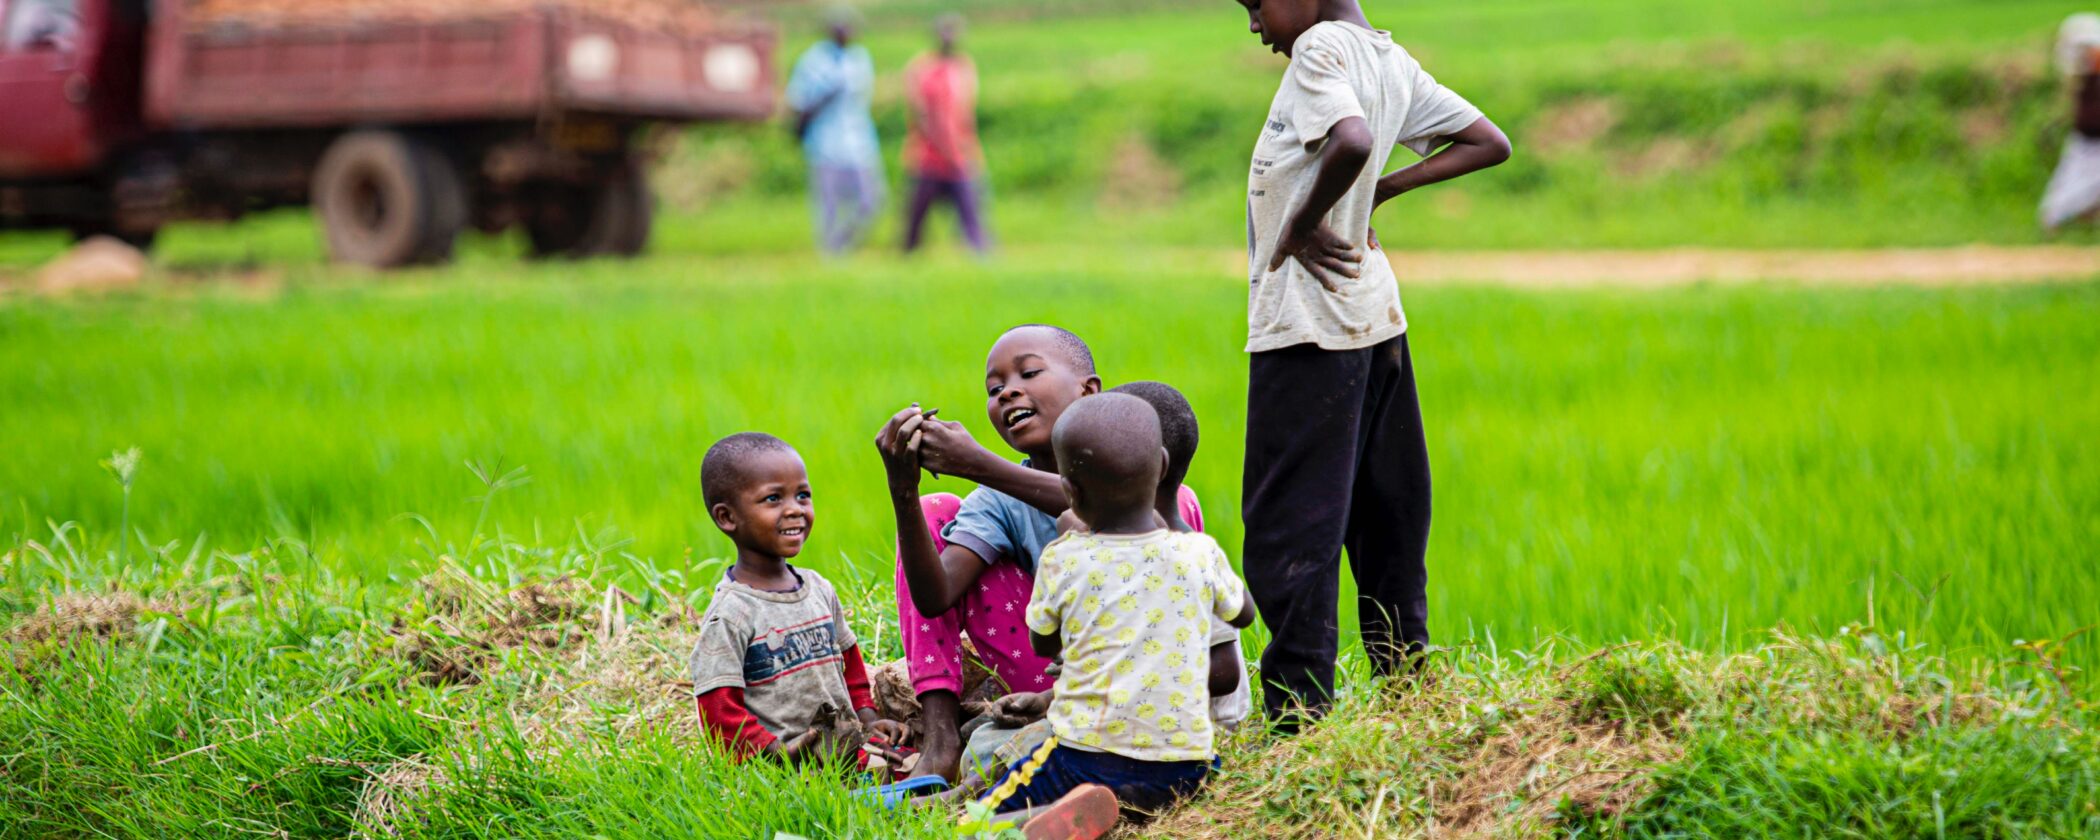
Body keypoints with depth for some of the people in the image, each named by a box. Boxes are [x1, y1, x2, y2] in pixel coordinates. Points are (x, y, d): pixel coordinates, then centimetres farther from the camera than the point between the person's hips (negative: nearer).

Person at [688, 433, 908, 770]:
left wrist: (868, 719, 15)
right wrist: (778, 751, -21)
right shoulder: (730, 614, -8)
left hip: (847, 750, 8)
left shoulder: (820, 589, 15)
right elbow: (720, 713, -12)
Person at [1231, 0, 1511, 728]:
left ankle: (1298, 715, -5)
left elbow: (1351, 142, -32)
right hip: (1377, 314, 9)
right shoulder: (1393, 61, 11)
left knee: (1287, 528, -5)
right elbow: (1489, 143, 17)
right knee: (1385, 523, 15)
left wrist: (1300, 225, -17)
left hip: (1307, 323, -9)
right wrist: (1381, 190, 11)